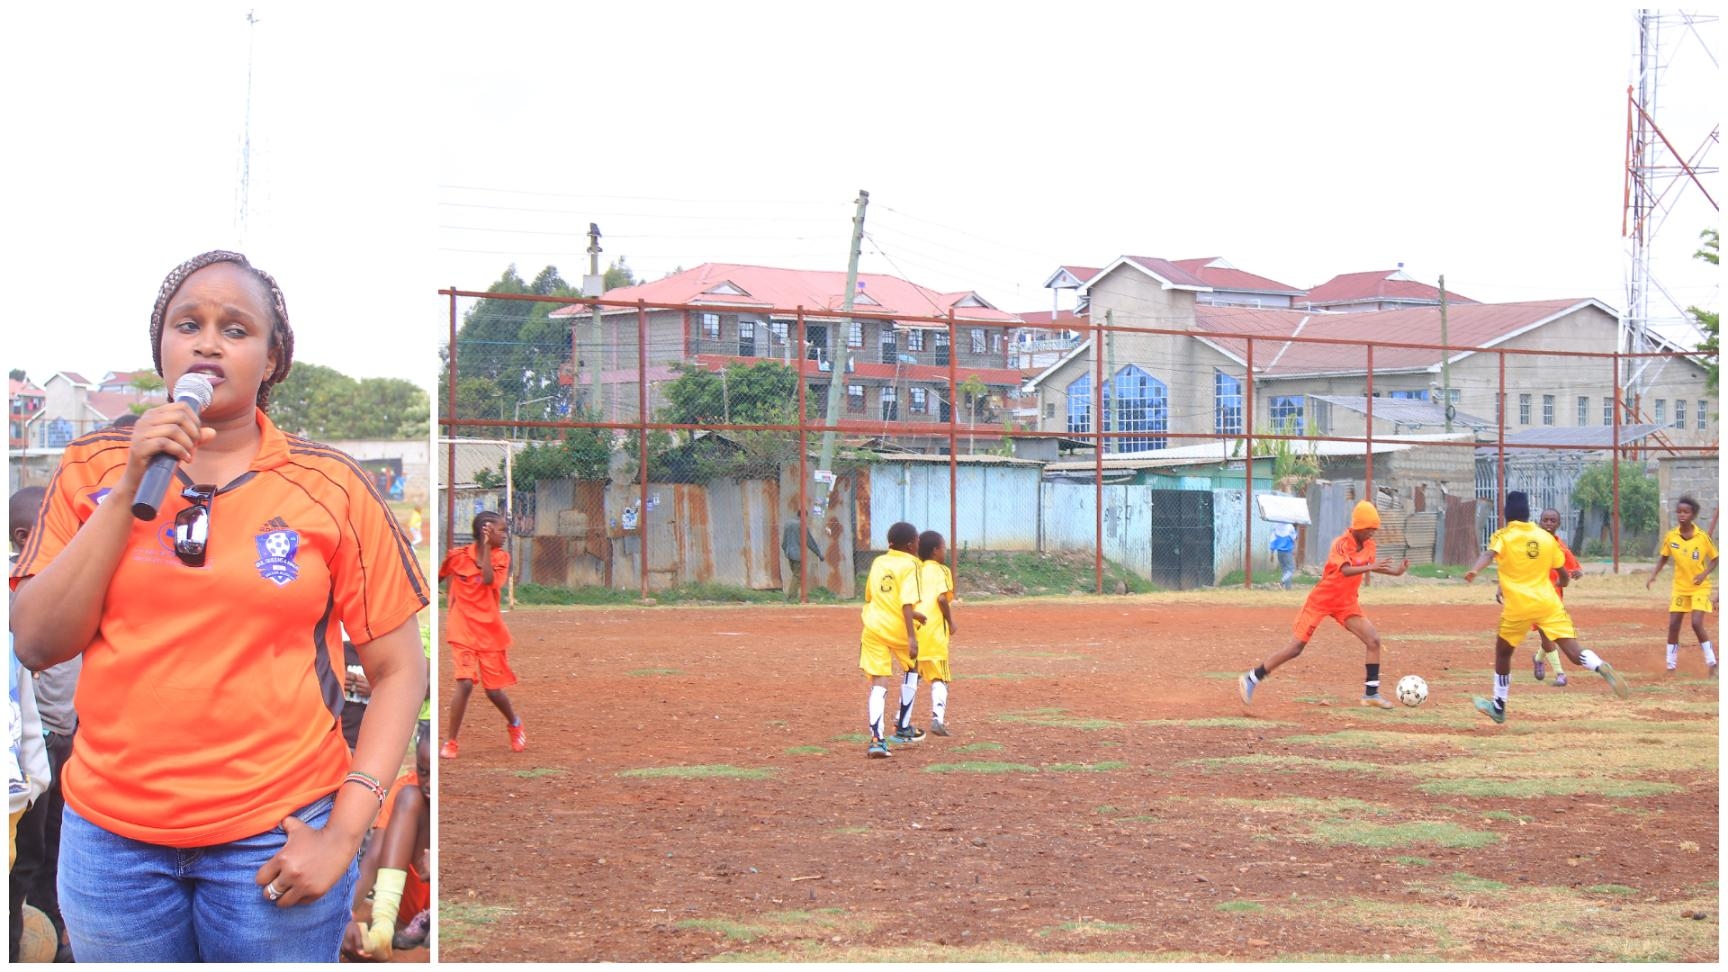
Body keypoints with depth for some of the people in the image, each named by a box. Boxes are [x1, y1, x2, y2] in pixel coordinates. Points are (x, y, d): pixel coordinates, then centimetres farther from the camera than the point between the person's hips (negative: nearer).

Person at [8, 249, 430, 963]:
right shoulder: (94, 468, 5)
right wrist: (131, 492, -10)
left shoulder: (331, 487, -2)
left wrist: (345, 831, -10)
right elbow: (38, 645, -2)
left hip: (274, 842, -2)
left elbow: (398, 670, -1)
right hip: (111, 835, 2)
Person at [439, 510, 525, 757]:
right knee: (465, 684, -17)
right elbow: (439, 577, 16)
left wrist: (486, 547, -20)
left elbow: (488, 579, -22)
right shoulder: (457, 556, -4)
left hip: (491, 633, 2)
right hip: (463, 632, -2)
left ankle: (514, 724, 39)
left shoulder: (501, 557, -2)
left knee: (494, 690, 7)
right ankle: (450, 743, -4)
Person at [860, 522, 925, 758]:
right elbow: (907, 603, -19)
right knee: (911, 668, 24)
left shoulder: (878, 562, 11)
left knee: (878, 682, 0)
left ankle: (876, 739, -16)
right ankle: (903, 728, 26)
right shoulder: (909, 565, -8)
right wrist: (911, 637, -23)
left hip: (873, 626, 4)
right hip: (899, 629, -4)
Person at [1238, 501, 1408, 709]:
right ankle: (1251, 680, 5)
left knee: (1373, 640, -7)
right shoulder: (1341, 544, -22)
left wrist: (1394, 572, 9)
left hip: (1347, 603, 7)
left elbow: (1370, 565, 21)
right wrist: (1370, 567, -52)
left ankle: (1371, 693, 2)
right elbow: (1346, 571, -38)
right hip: (1322, 600, -6)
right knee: (1295, 648, -6)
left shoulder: (1368, 544, 0)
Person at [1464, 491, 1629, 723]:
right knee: (1575, 654, -5)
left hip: (1517, 608, -2)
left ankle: (1499, 708, 25)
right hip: (1548, 604, 2)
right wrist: (1558, 583, 42)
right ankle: (1601, 668, -36)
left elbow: (1489, 554, -22)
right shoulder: (1546, 537, 12)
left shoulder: (1503, 536, 2)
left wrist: (1474, 571, -39)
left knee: (1502, 653, 19)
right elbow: (1564, 577, 19)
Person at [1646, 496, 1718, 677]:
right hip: (1680, 587, 4)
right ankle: (1671, 665, 14)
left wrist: (1705, 573, -20)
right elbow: (1664, 557, 7)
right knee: (1673, 625, 2)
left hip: (1700, 587, -4)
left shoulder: (1702, 537, -15)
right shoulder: (1671, 537, -7)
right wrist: (1654, 575, -7)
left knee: (1697, 624, -16)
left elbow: (1714, 559, -4)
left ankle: (1712, 664, -2)